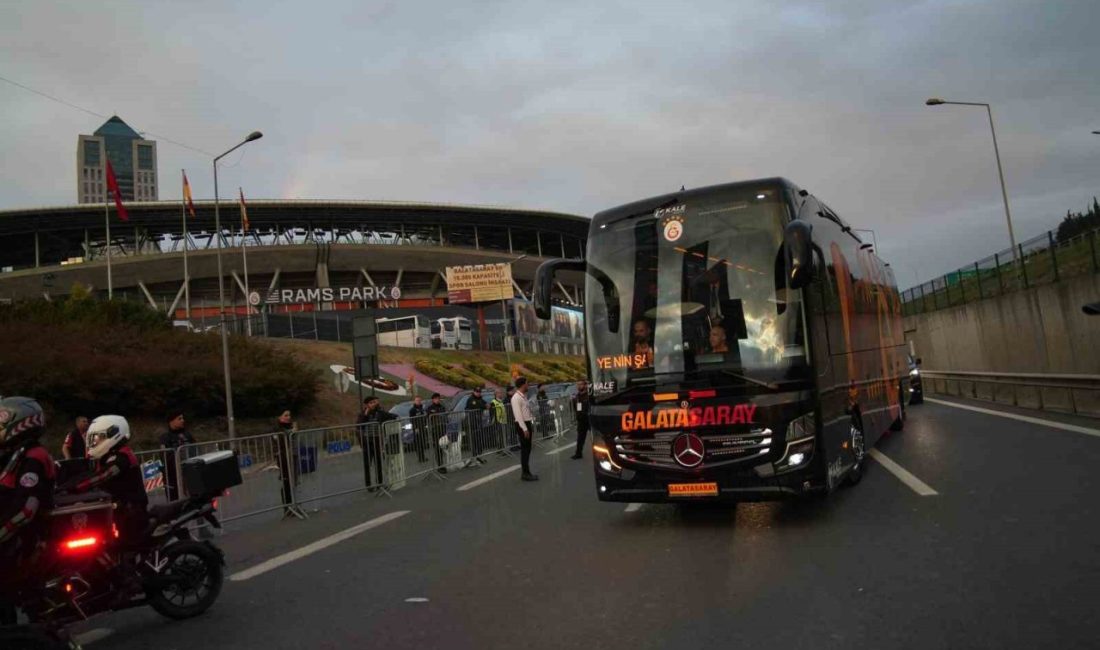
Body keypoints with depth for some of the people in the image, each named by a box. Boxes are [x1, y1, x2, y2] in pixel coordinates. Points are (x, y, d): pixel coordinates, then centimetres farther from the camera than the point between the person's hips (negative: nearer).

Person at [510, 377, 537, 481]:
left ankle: (526, 472, 20)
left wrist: (531, 425, 15)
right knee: (525, 449, -5)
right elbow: (518, 415, -21)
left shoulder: (524, 396, 13)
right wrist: (524, 429, -23)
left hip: (527, 424, 9)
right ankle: (525, 473, 1)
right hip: (522, 425, -9)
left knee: (527, 449, 13)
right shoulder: (516, 398, -17)